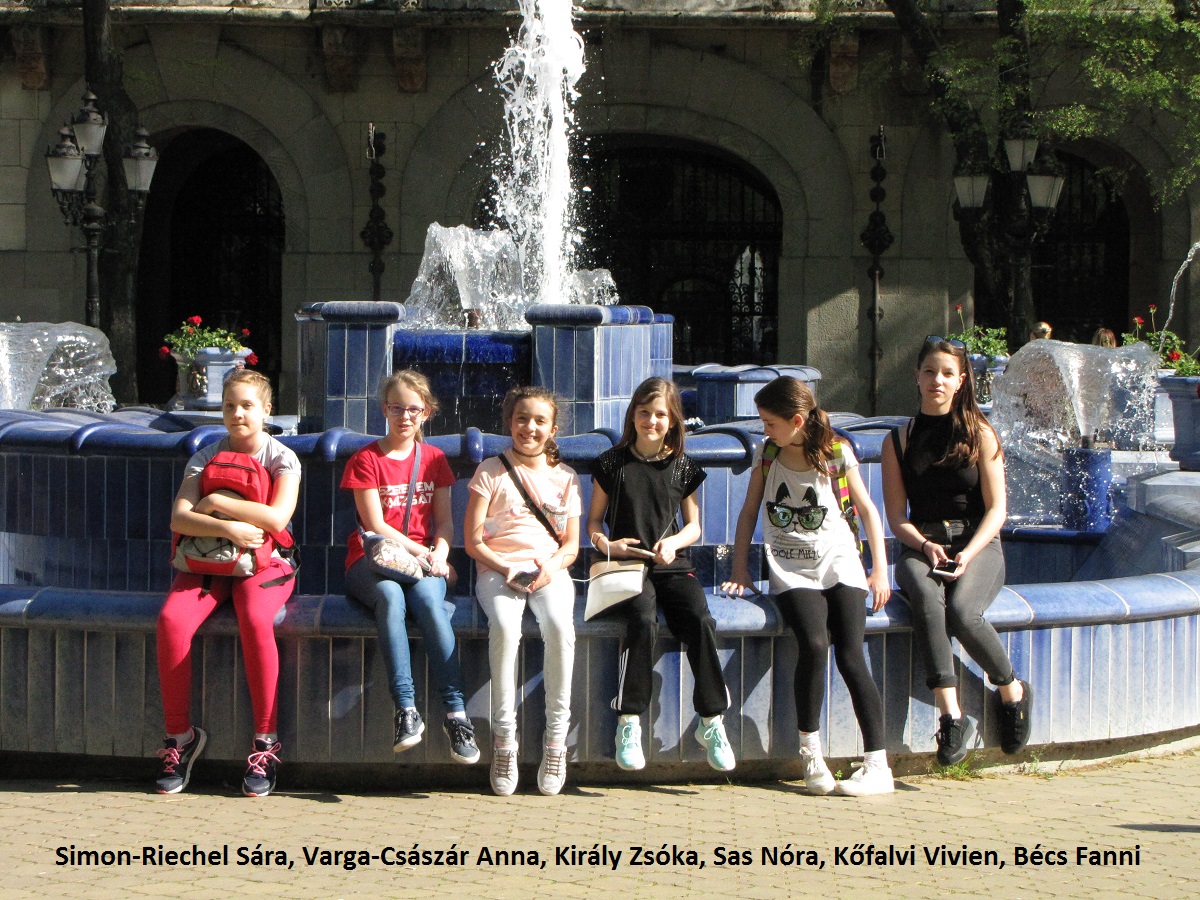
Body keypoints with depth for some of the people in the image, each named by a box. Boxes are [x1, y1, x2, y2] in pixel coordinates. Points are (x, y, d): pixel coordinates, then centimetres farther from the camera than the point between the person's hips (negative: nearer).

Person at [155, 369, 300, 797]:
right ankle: (180, 734, -15)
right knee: (172, 620, -29)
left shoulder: (282, 459, 2)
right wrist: (227, 527, -24)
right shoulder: (206, 457, 8)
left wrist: (216, 501, -12)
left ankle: (265, 741, -25)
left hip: (264, 563, -2)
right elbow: (179, 518, -8)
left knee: (255, 621, -36)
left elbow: (277, 517, -16)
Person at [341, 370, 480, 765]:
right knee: (390, 597, -38)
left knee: (429, 599, -35)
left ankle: (456, 713, -41)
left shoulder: (434, 459, 17)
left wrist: (439, 554, -10)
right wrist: (420, 552, -12)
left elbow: (445, 522, 11)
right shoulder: (366, 460, 6)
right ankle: (406, 711, -44)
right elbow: (375, 525, -3)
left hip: (423, 560, 2)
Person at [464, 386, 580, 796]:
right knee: (505, 626, -35)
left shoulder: (565, 477, 16)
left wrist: (551, 567, -10)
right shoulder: (490, 472, 8)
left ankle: (556, 737, -26)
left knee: (560, 625, -33)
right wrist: (506, 567, -14)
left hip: (549, 570, 2)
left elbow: (571, 545, 12)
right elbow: (472, 540, 3)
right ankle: (503, 738, -30)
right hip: (497, 568, -1)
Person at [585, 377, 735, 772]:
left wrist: (674, 542, -5)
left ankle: (711, 720, -16)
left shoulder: (682, 467, 13)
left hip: (671, 565, 2)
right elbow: (593, 521, 13)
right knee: (643, 619, -34)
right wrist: (605, 544, -9)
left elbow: (694, 525, 17)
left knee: (700, 620, -27)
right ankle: (629, 722, -30)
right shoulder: (612, 464, 9)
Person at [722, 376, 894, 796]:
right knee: (813, 646, -25)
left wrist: (880, 569, 3)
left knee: (850, 656, -17)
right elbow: (749, 512, 16)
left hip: (839, 562, -1)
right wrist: (739, 569, 9)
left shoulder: (837, 454, 1)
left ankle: (877, 766, -14)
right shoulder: (766, 455, 8)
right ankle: (811, 756, -13)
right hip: (791, 570, 1)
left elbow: (866, 509, 9)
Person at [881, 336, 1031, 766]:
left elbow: (996, 508, 0)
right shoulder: (899, 441, 11)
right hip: (921, 546, 1)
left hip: (978, 545, -1)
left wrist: (968, 553, -16)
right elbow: (897, 517, 7)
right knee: (927, 602, -36)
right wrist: (926, 547, -13)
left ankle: (1012, 690, -7)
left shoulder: (980, 435, 6)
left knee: (961, 613, -34)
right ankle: (951, 717, -41)